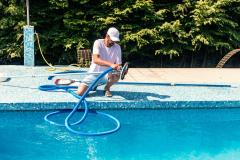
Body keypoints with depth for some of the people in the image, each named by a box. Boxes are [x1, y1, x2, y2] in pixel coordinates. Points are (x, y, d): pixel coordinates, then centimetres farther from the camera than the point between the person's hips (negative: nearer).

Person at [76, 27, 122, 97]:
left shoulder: (117, 47, -3)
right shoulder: (98, 43, -12)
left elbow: (118, 64, -6)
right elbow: (95, 60, -27)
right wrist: (110, 64, -42)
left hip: (106, 74, 1)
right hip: (94, 73, -1)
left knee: (116, 75, -35)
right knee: (80, 92, -19)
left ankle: (107, 88, -1)